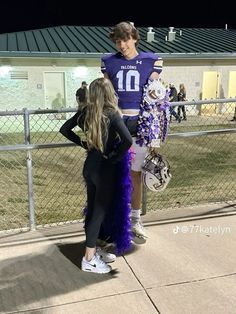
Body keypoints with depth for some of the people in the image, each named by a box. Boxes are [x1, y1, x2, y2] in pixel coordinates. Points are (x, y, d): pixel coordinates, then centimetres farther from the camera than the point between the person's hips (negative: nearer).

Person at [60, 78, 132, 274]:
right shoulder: (112, 114, -17)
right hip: (104, 169, -6)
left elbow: (65, 129, 10)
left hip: (89, 166, 6)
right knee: (100, 212, 4)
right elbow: (128, 140, -30)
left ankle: (92, 249, 31)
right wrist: (115, 158, -16)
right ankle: (89, 259, 13)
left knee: (92, 209, 17)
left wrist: (82, 143, 10)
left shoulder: (86, 111, 0)